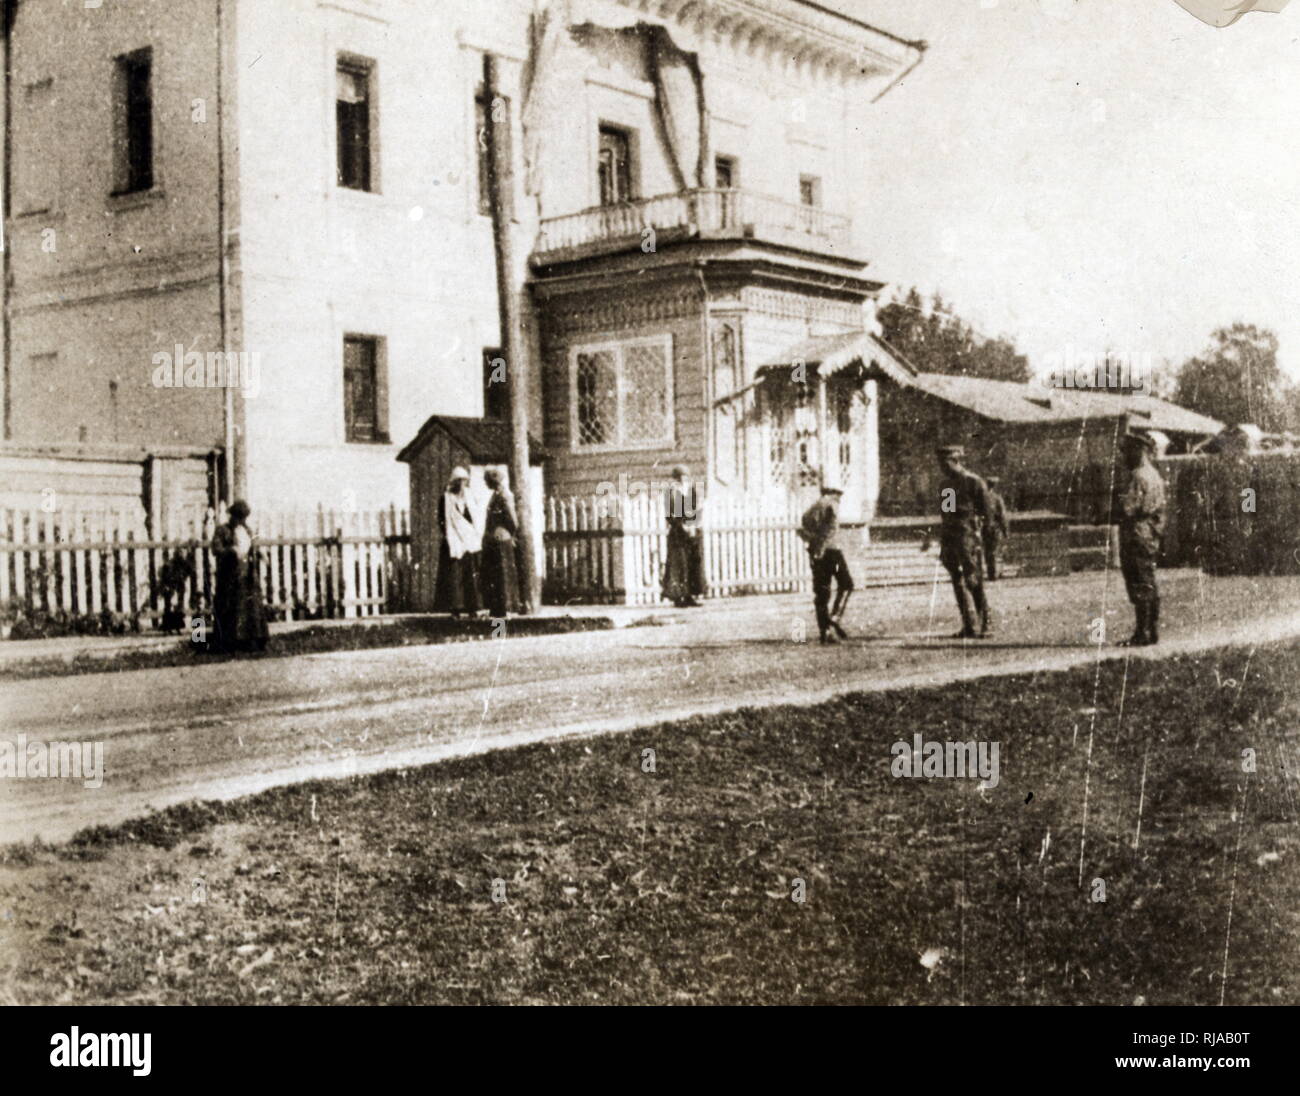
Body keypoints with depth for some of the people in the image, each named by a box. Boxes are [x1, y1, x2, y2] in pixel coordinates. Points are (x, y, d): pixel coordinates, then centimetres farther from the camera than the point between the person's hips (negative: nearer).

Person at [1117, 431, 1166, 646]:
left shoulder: (1139, 476, -16)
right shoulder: (1154, 475, 16)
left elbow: (1129, 508, -21)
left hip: (1137, 537, -10)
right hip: (1151, 536, 10)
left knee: (1140, 587, -8)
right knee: (1149, 586, 13)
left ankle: (1142, 634, -7)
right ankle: (1152, 631, 17)